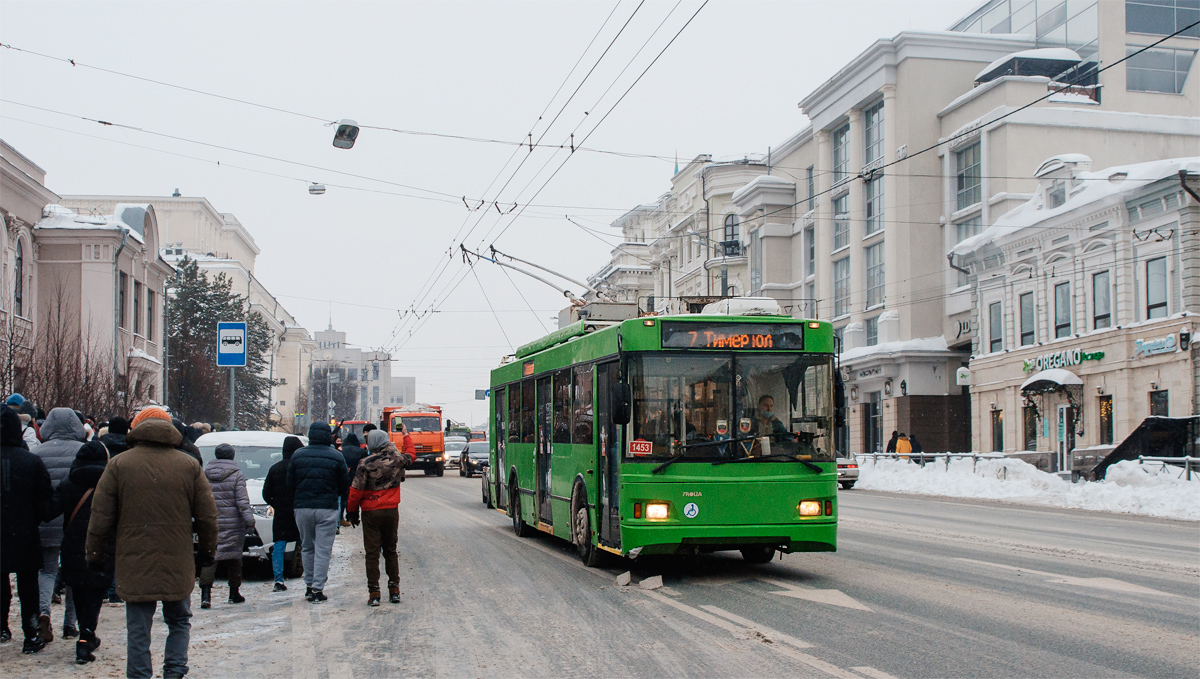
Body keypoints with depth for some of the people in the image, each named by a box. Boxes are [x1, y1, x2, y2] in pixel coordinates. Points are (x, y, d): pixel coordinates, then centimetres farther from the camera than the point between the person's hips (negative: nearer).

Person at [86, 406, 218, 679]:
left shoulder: (119, 464, -1)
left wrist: (95, 554, 12)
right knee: (179, 622, 17)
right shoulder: (189, 465, 2)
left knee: (138, 631, 5)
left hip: (134, 565, -1)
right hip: (177, 565, 1)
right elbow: (207, 516, 5)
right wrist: (207, 551, 18)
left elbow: (101, 516, 0)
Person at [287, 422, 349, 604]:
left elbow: (290, 483, 7)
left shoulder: (298, 455, 1)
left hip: (302, 507, 3)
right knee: (323, 550, 2)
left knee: (307, 548, 16)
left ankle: (309, 586, 21)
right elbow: (344, 486, 1)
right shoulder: (336, 457, -5)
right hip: (327, 508, -3)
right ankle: (317, 589, -1)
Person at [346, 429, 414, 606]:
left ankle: (374, 593, -1)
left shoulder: (366, 464, -11)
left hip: (371, 512, -3)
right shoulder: (397, 459, -1)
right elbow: (412, 456, 23)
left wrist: (352, 512, 5)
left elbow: (356, 491, -9)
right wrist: (406, 437, 37)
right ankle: (394, 590, 14)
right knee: (390, 550, 15)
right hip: (391, 511, 3)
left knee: (372, 553, 2)